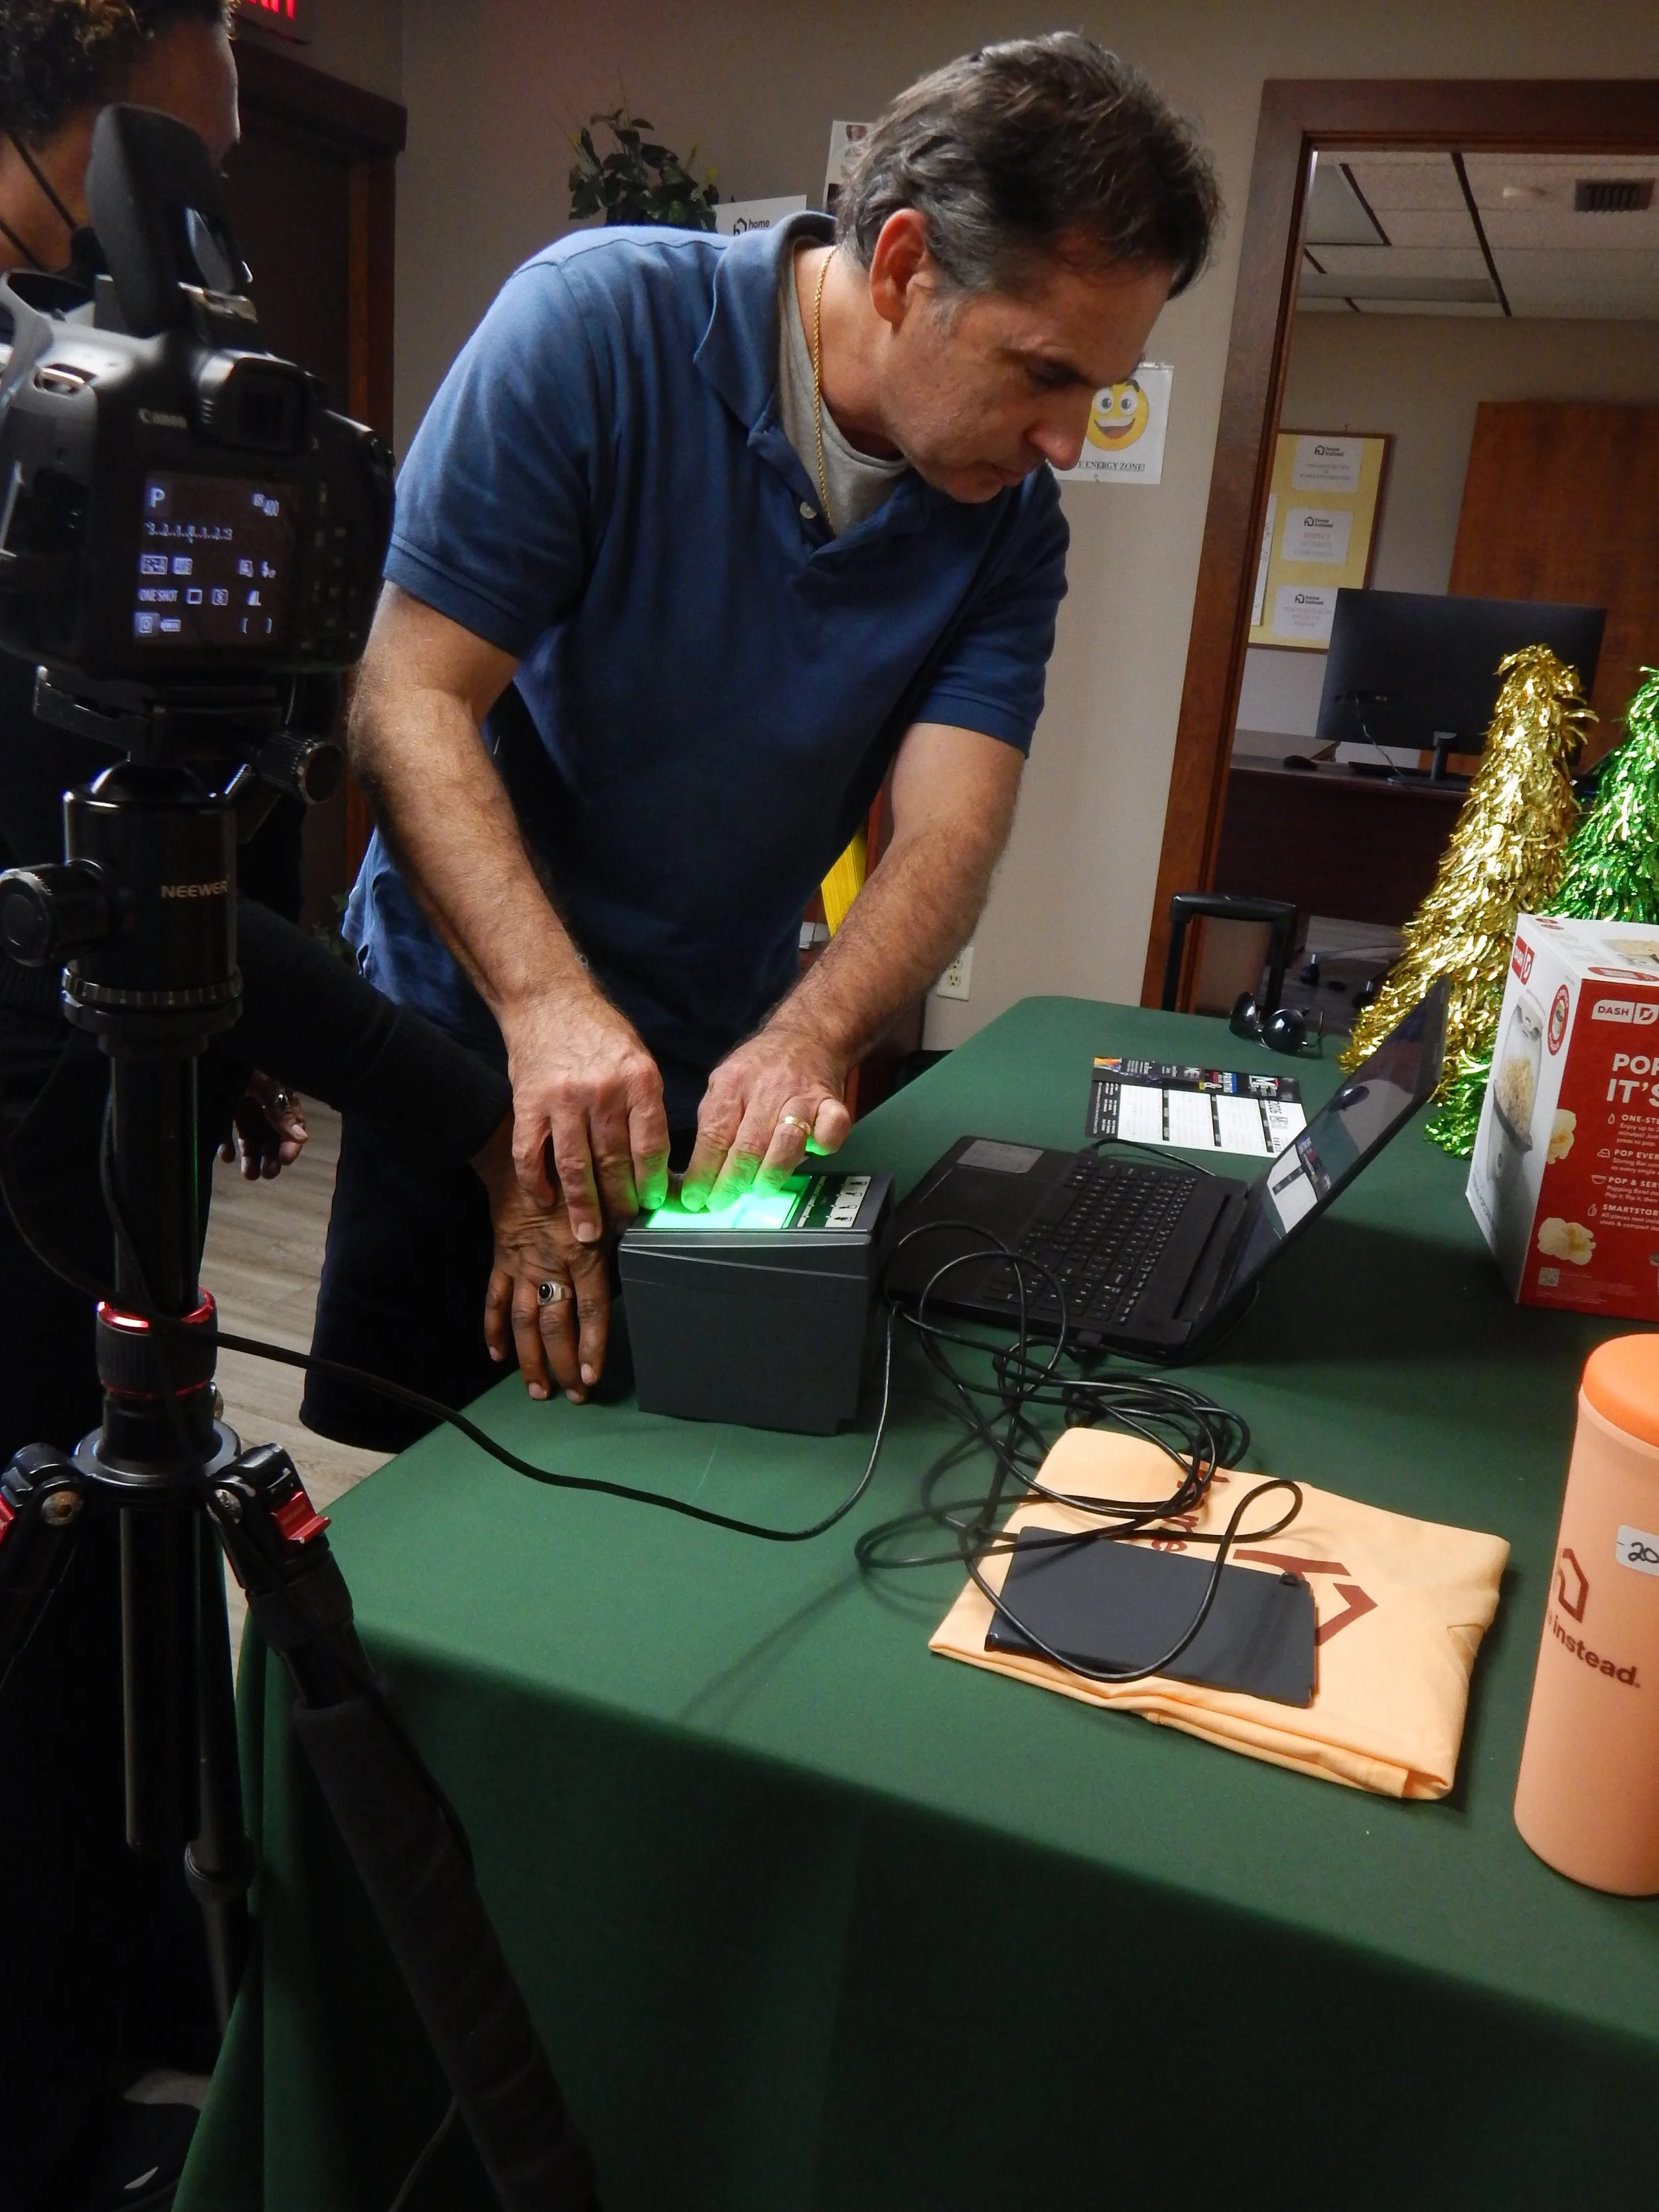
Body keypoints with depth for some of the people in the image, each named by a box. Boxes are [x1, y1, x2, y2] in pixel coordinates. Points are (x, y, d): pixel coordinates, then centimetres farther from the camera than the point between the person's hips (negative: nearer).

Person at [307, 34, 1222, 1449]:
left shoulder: (1010, 519, -5)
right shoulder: (599, 326, -17)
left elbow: (950, 832, -14)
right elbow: (411, 705, -21)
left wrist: (810, 1036, -34)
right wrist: (548, 1003, -35)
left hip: (721, 1077, 3)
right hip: (473, 1027, -3)